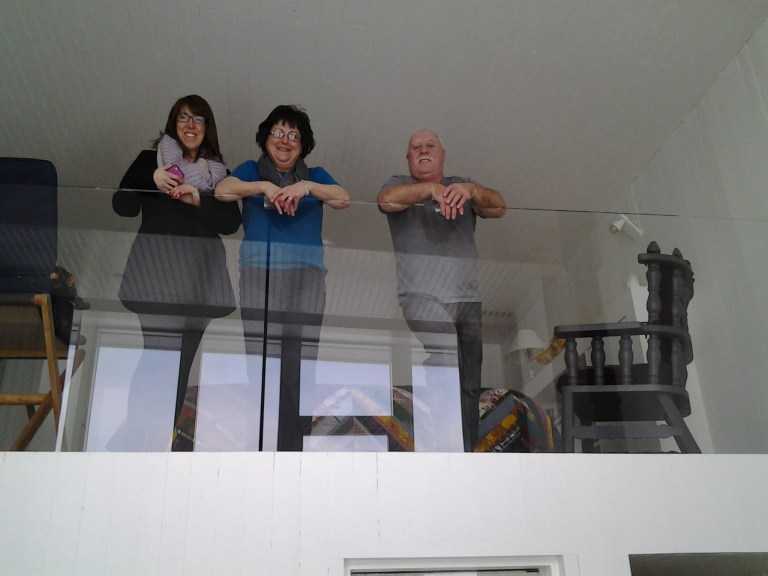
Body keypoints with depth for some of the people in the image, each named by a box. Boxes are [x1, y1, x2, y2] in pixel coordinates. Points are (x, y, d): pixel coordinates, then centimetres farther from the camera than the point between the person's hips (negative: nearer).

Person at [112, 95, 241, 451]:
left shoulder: (219, 173, 15)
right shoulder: (150, 159, 9)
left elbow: (232, 222, 3)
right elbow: (122, 207, 0)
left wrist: (199, 200, -11)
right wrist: (152, 180, -15)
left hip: (200, 275, 4)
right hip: (157, 271, -3)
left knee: (184, 354, 4)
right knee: (160, 350, -14)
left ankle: (165, 434, 13)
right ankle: (138, 437, -7)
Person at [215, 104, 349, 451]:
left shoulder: (314, 175, 20)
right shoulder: (252, 170, 18)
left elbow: (343, 199, 1)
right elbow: (222, 191, -1)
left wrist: (306, 187, -14)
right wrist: (264, 187, -14)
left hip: (306, 275, 1)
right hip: (258, 274, 0)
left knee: (299, 362, -8)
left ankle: (294, 446, -5)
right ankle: (257, 445, -3)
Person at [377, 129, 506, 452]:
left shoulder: (463, 185, 20)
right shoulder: (401, 184, 13)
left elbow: (498, 208, 2)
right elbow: (387, 199, -11)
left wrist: (472, 191, -20)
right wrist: (430, 189, -26)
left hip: (468, 299, 4)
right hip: (423, 296, -3)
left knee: (469, 385, 0)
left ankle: (466, 458, 6)